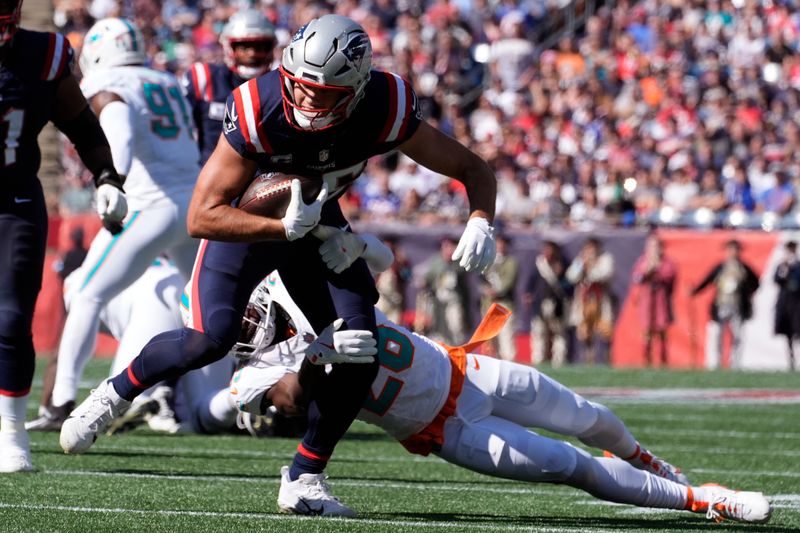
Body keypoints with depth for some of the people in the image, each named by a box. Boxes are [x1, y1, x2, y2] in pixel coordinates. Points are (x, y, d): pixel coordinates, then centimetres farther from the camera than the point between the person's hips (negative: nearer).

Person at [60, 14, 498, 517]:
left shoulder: (385, 111, -28)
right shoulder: (258, 113, -35)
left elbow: (474, 169, -16)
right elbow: (202, 218, -30)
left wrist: (480, 223, -36)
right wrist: (286, 229, -40)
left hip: (318, 218, 4)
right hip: (245, 222, -3)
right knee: (212, 337, -22)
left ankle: (304, 477, 5)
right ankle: (115, 394, 5)